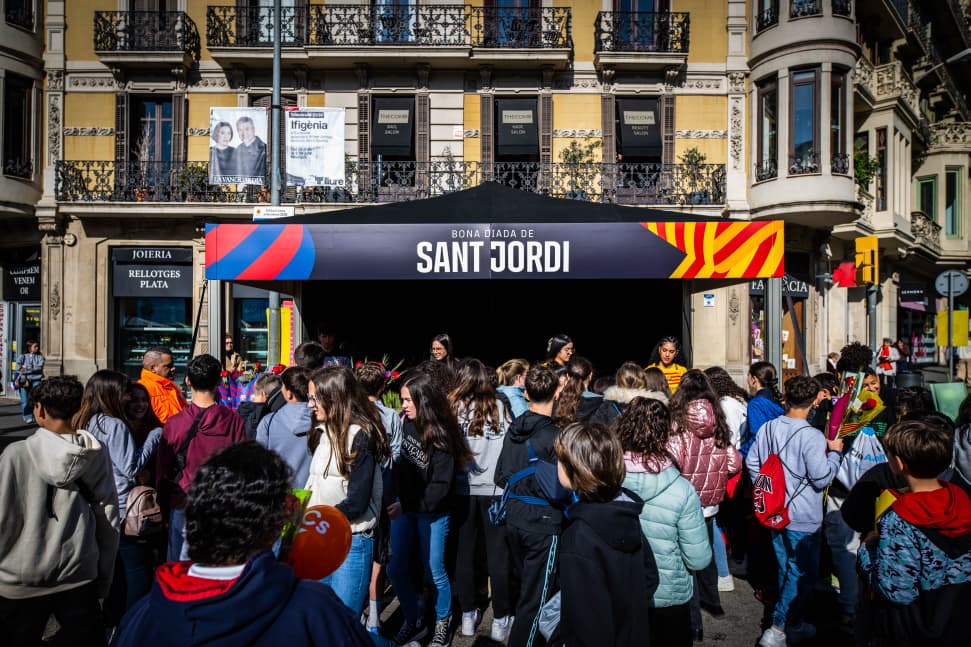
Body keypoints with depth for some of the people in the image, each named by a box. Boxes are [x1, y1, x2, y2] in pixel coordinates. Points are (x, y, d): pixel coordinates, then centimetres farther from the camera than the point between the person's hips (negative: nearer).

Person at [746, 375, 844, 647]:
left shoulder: (768, 428, -2)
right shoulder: (812, 437, -23)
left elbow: (751, 462, 5)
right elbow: (821, 478, -19)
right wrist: (834, 452, -4)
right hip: (802, 518, -6)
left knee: (787, 569, 20)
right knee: (802, 573, 7)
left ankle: (793, 624, 35)